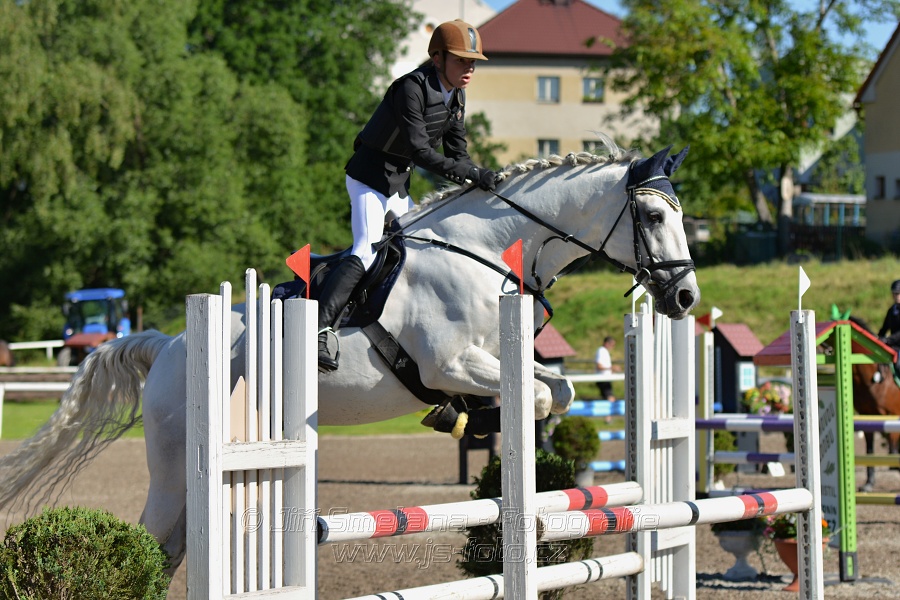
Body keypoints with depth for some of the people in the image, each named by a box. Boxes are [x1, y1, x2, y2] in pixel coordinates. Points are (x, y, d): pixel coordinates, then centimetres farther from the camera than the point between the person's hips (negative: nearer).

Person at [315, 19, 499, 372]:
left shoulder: (456, 96, 5)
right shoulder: (412, 88, -23)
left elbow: (456, 153, 9)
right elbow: (421, 152, -30)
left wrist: (479, 184, -8)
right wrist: (472, 175, -33)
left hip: (397, 183, 10)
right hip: (370, 176, -10)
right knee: (366, 252, -21)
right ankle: (320, 328, -26)